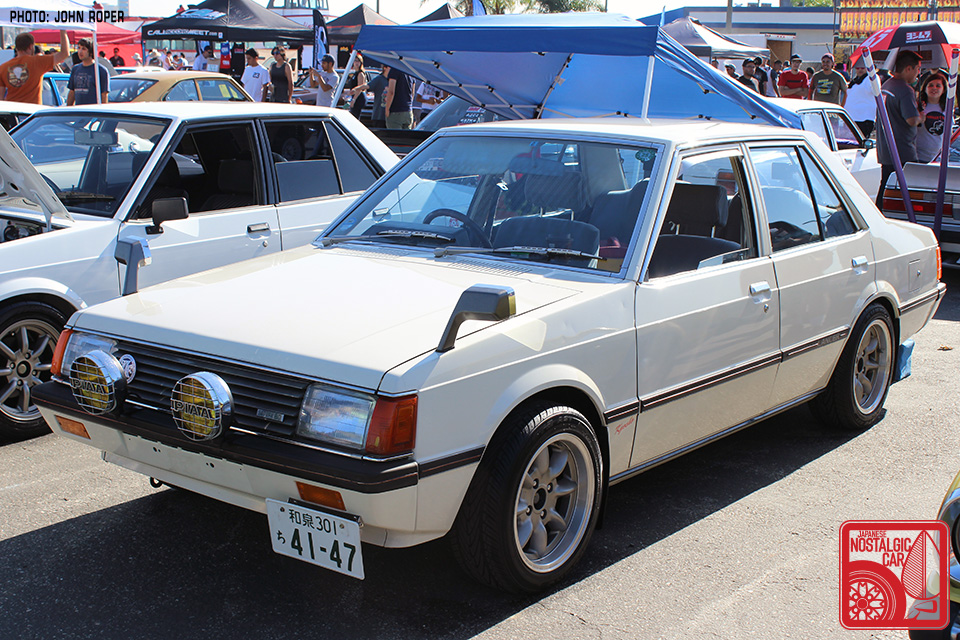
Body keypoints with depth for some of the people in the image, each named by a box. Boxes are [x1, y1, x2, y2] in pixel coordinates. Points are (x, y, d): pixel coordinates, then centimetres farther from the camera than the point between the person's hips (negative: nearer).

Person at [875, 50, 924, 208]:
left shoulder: (885, 86, 13)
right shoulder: (905, 90, -17)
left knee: (884, 190, 14)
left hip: (884, 152, 9)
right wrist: (921, 118, -3)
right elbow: (912, 120, -25)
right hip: (903, 154, -9)